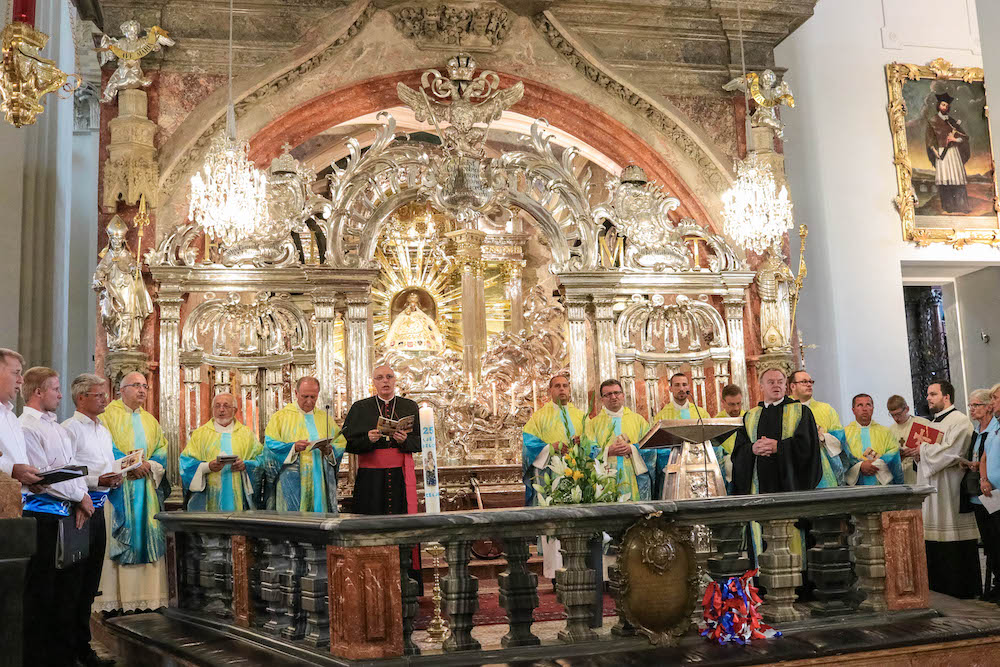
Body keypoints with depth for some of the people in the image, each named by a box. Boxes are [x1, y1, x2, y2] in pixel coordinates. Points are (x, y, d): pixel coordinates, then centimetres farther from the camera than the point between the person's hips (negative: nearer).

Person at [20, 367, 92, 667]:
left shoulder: (57, 428, 18)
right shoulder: (26, 427, -10)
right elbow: (44, 477, -16)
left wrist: (81, 502, 2)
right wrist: (80, 497, -7)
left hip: (69, 514, 9)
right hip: (43, 515, -9)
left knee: (70, 584, 12)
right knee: (41, 592, -1)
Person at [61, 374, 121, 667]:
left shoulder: (104, 431, 18)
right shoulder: (70, 429, -9)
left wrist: (116, 477, 5)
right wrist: (97, 480, -20)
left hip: (97, 509, 8)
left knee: (90, 582, 12)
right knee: (77, 580, -4)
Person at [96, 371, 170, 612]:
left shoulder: (150, 421, 18)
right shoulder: (108, 416, 2)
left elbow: (162, 449, 10)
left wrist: (147, 466, -9)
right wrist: (130, 465, -17)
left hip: (146, 490, 5)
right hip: (117, 490, -5)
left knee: (147, 537, 1)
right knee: (117, 540, -8)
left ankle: (146, 596, 3)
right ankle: (113, 600, -6)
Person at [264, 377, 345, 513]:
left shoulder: (325, 418, 15)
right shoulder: (280, 417, 5)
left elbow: (340, 444, 11)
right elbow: (271, 445, -4)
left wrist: (329, 450, -11)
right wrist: (293, 447, -19)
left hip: (320, 482, 3)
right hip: (292, 483, -3)